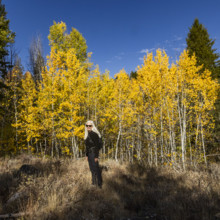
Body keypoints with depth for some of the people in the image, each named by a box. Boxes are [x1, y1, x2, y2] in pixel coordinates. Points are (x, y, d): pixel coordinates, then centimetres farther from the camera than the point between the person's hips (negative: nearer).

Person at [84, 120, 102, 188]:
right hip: (89, 153, 9)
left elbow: (97, 145, -18)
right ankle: (94, 182, 28)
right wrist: (86, 155, 15)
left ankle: (99, 184, 8)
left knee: (96, 168, -3)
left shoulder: (94, 134, -16)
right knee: (92, 168, 16)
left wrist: (96, 156, -20)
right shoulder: (87, 134, 10)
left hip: (93, 153, -9)